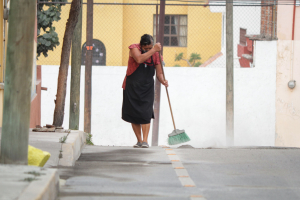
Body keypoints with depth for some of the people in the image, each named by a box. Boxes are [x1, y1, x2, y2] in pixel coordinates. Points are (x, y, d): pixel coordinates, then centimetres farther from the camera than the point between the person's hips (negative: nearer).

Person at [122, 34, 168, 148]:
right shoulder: (134, 48, -8)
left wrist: (162, 81, -15)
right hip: (132, 86, -1)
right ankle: (139, 141, 9)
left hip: (147, 87, 1)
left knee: (145, 114, -12)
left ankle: (145, 141, -14)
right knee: (133, 114, 0)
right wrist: (153, 50, -26)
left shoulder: (155, 54, 2)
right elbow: (139, 59, -30)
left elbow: (159, 72, 5)